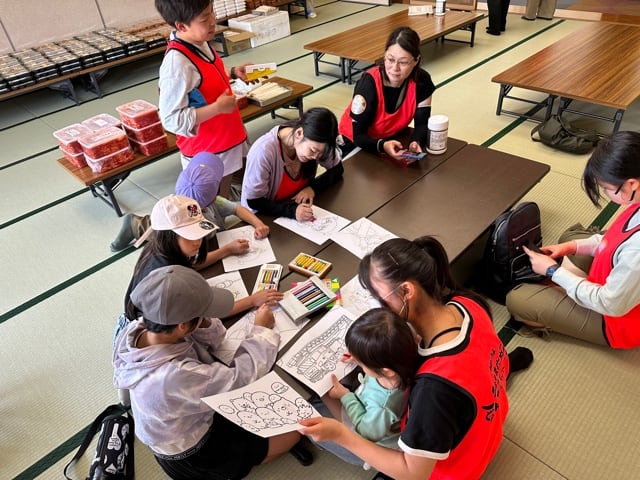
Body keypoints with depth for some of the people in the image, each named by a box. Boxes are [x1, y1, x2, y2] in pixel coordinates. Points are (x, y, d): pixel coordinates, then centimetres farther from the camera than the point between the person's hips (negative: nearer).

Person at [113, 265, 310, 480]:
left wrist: (205, 322, -28)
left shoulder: (138, 329, -20)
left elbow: (206, 342, -6)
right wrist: (262, 330, -16)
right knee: (293, 429, 3)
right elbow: (241, 379, -30)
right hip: (191, 456, -7)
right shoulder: (175, 376, -44)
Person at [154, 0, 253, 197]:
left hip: (226, 140, 8)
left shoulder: (200, 43, -1)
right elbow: (172, 120, -27)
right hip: (205, 152, -8)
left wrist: (232, 72, 3)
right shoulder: (177, 64, -27)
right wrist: (218, 107, -26)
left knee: (225, 196, 24)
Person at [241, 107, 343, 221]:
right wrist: (292, 210, -33)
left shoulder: (315, 142, -15)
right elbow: (254, 202, -20)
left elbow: (337, 169, 1)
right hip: (267, 217, -2)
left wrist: (313, 187, -16)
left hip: (301, 206, 3)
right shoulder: (263, 151, -29)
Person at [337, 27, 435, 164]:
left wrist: (415, 142, -32)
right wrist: (382, 146, -47)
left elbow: (422, 123, -10)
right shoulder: (369, 83, -30)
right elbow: (358, 136, -28)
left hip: (393, 139, 4)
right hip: (356, 144, -3)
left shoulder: (421, 80, -18)